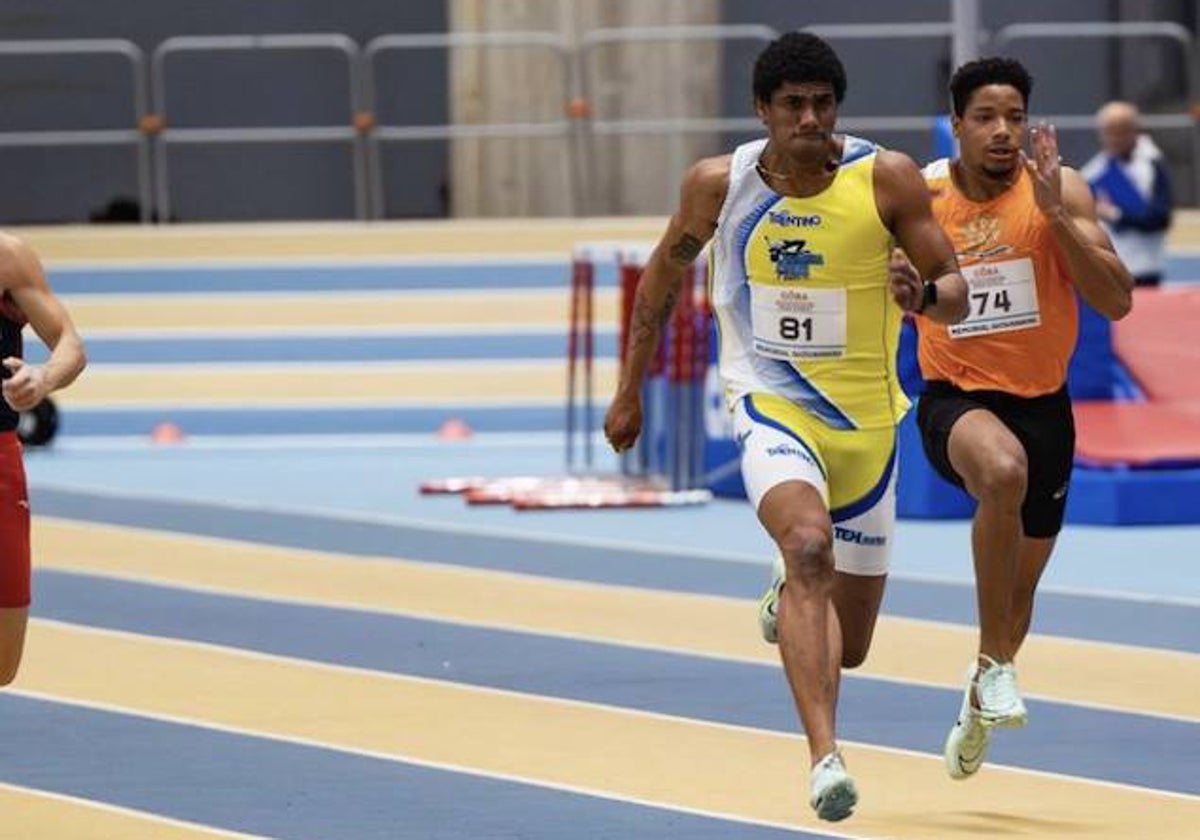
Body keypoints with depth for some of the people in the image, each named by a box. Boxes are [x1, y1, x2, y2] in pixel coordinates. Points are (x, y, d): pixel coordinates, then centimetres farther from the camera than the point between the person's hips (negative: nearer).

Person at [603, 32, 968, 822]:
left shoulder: (887, 178, -9)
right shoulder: (719, 185, -6)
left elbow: (957, 294, -4)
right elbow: (665, 275, 12)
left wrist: (923, 294, -28)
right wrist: (630, 392, 16)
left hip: (865, 420, 2)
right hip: (771, 405, -2)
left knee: (849, 645, 10)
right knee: (808, 543, -34)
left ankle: (789, 601, 49)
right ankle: (825, 757, -40)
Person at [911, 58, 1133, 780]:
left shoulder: (1059, 188, -8)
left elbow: (1116, 301, -16)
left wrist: (1055, 215, -25)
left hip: (1042, 403, 2)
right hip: (955, 400, -2)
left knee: (1021, 587, 17)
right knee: (1003, 470, -38)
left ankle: (978, 707, 47)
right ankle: (994, 662, -26)